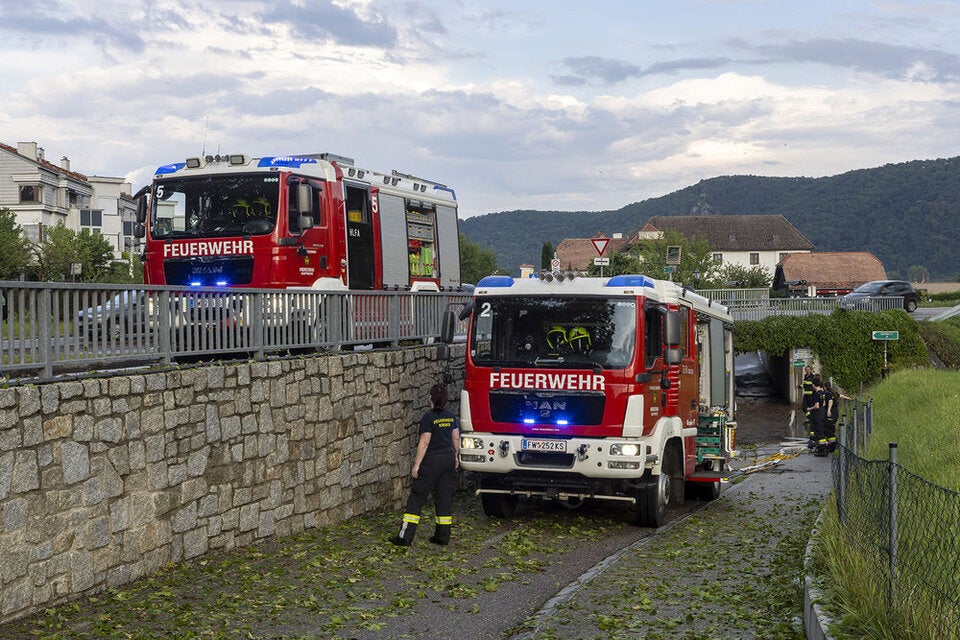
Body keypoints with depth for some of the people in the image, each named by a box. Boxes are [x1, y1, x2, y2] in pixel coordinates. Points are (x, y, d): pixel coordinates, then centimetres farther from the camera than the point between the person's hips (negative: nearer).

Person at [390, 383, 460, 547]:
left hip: (432, 461, -6)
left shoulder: (428, 418, -14)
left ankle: (405, 536, -4)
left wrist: (417, 465, -14)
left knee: (417, 498, -2)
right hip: (449, 459, 7)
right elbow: (456, 438, 13)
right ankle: (443, 536, 13)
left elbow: (424, 442, -17)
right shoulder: (450, 416, 6)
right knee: (445, 498, 11)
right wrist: (455, 457, 25)